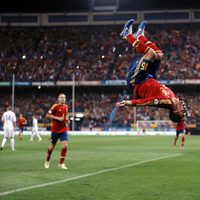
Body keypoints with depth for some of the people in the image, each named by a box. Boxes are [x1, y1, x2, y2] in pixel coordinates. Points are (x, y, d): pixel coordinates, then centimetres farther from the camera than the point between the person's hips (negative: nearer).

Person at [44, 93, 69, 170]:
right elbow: (47, 115, -14)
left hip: (63, 130, 4)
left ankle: (61, 163, -1)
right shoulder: (55, 106, -11)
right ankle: (47, 161, 33)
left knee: (65, 145, -12)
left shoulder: (66, 107, 7)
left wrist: (66, 118, 4)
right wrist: (58, 118, -21)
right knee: (52, 146, 9)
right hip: (55, 129, -4)